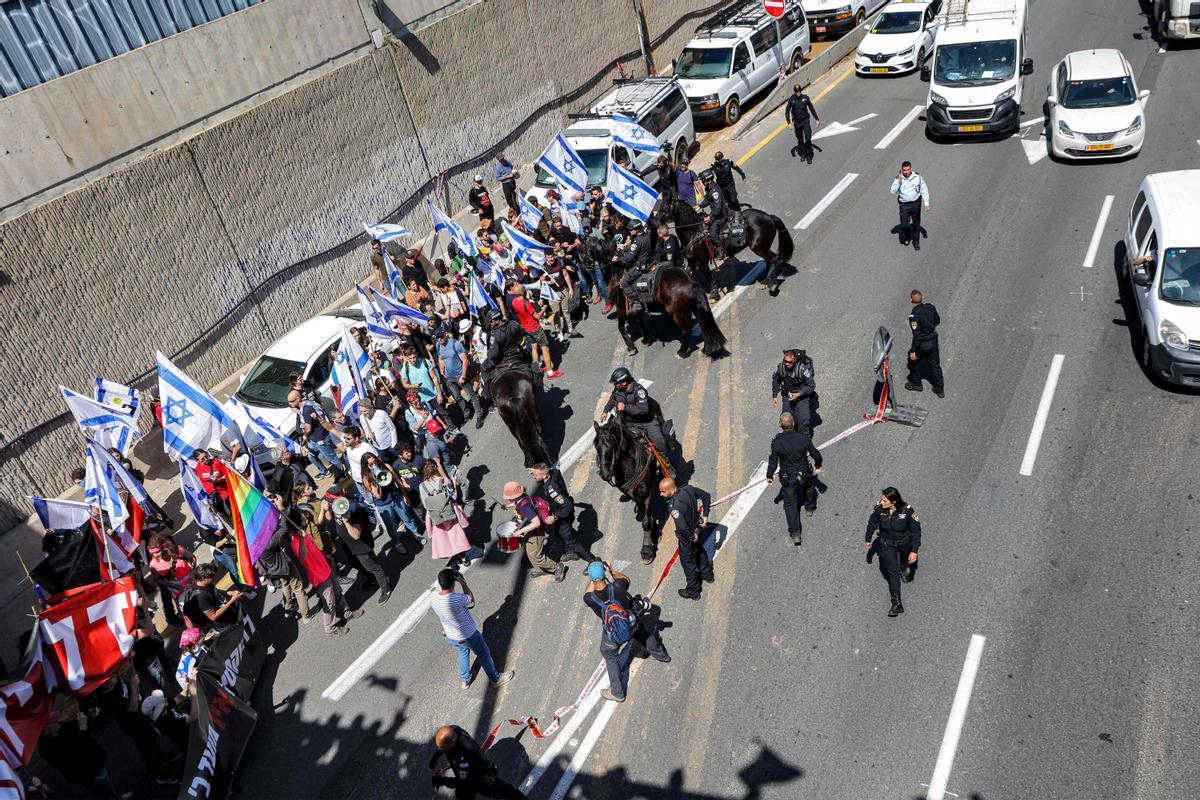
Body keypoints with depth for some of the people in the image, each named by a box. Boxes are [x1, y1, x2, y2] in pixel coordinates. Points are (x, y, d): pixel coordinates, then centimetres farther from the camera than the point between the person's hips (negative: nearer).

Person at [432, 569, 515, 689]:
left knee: (463, 653, 34)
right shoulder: (457, 599, -39)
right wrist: (463, 582, -14)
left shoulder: (434, 597, -19)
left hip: (450, 636, 6)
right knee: (484, 654, 19)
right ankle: (495, 679, 38)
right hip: (468, 636, -6)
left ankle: (466, 679, 51)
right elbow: (471, 600, -15)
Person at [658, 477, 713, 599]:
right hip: (698, 530, 8)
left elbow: (682, 527, -45)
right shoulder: (688, 489, -15)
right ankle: (707, 575, 58)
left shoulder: (675, 506, -37)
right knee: (700, 552, 33)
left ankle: (693, 592, 35)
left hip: (688, 539, -7)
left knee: (688, 563, 15)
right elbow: (706, 495, 0)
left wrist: (691, 537, -25)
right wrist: (705, 515, 2)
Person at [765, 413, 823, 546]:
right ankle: (809, 508, 60)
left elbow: (773, 462, -13)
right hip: (804, 474, 1)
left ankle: (795, 533, 9)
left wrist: (769, 475, 6)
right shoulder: (803, 438, -20)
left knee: (790, 503, 12)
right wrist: (818, 465, 16)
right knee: (809, 488, 35)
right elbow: (815, 454, -6)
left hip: (787, 478, -1)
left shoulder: (776, 442, -23)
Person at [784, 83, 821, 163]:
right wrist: (789, 122, -14)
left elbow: (812, 109, 3)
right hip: (797, 122, 0)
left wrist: (817, 119, 4)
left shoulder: (805, 98, -5)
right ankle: (803, 154, 30)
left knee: (808, 139, -9)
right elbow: (787, 111, -3)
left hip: (806, 121, 0)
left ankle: (809, 156, 1)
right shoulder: (791, 100, -8)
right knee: (800, 140, 12)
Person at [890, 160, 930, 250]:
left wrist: (926, 202, -2)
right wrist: (898, 180, -23)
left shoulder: (917, 177, -6)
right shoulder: (899, 179, -6)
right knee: (904, 224, -1)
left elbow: (924, 190, 2)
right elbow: (893, 191, -14)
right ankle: (906, 237, 31)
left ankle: (916, 241, 28)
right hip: (904, 204, -1)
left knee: (916, 223, 10)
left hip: (916, 203, 1)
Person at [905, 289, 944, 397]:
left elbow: (916, 335, -26)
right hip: (933, 341, 6)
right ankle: (940, 389, 27)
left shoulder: (914, 316, -28)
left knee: (914, 361, 22)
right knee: (935, 364, 18)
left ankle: (916, 383, 38)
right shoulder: (930, 307, -8)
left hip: (922, 344, -6)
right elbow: (937, 321, 8)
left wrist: (913, 351, -18)